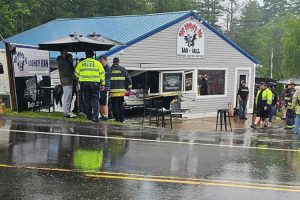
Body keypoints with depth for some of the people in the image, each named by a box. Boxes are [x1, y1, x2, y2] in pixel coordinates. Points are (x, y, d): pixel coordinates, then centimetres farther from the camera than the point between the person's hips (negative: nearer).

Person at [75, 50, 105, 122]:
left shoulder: (81, 63, 9)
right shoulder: (97, 63, 3)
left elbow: (77, 73, 15)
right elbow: (102, 74, 2)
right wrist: (103, 84, 8)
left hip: (84, 83, 2)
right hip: (94, 83, -2)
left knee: (87, 100, 12)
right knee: (95, 100, 1)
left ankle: (89, 116, 17)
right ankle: (95, 117, -8)